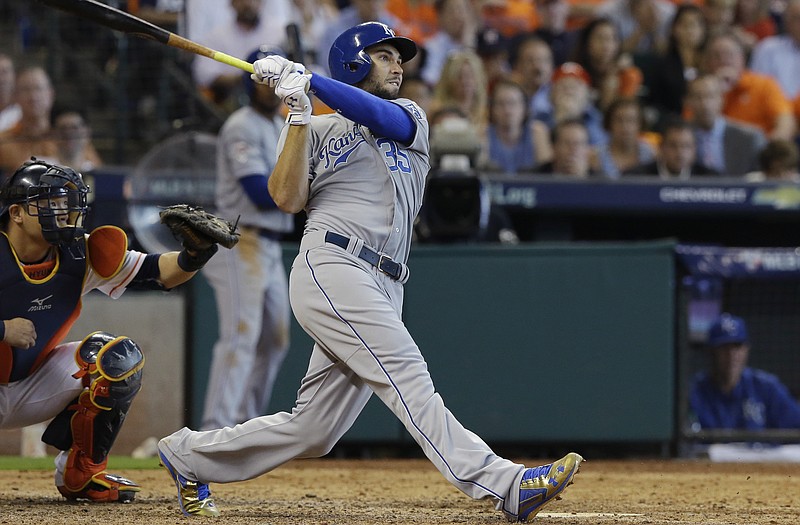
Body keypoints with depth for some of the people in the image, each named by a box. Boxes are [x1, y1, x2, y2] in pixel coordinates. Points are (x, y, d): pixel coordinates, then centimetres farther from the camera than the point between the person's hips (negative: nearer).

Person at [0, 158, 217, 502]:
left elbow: (155, 273, -8)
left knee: (119, 356, -12)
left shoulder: (78, 255, -6)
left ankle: (81, 473, 1)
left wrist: (192, 257, -29)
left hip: (31, 389, 6)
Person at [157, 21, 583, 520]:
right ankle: (501, 484, -32)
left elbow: (380, 116, -3)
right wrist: (298, 114, -5)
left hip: (382, 290, 5)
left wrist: (307, 78, -11)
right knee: (407, 375, -20)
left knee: (311, 429, 4)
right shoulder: (317, 131, 14)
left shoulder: (408, 118, 22)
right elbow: (288, 198, -2)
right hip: (332, 268, -5)